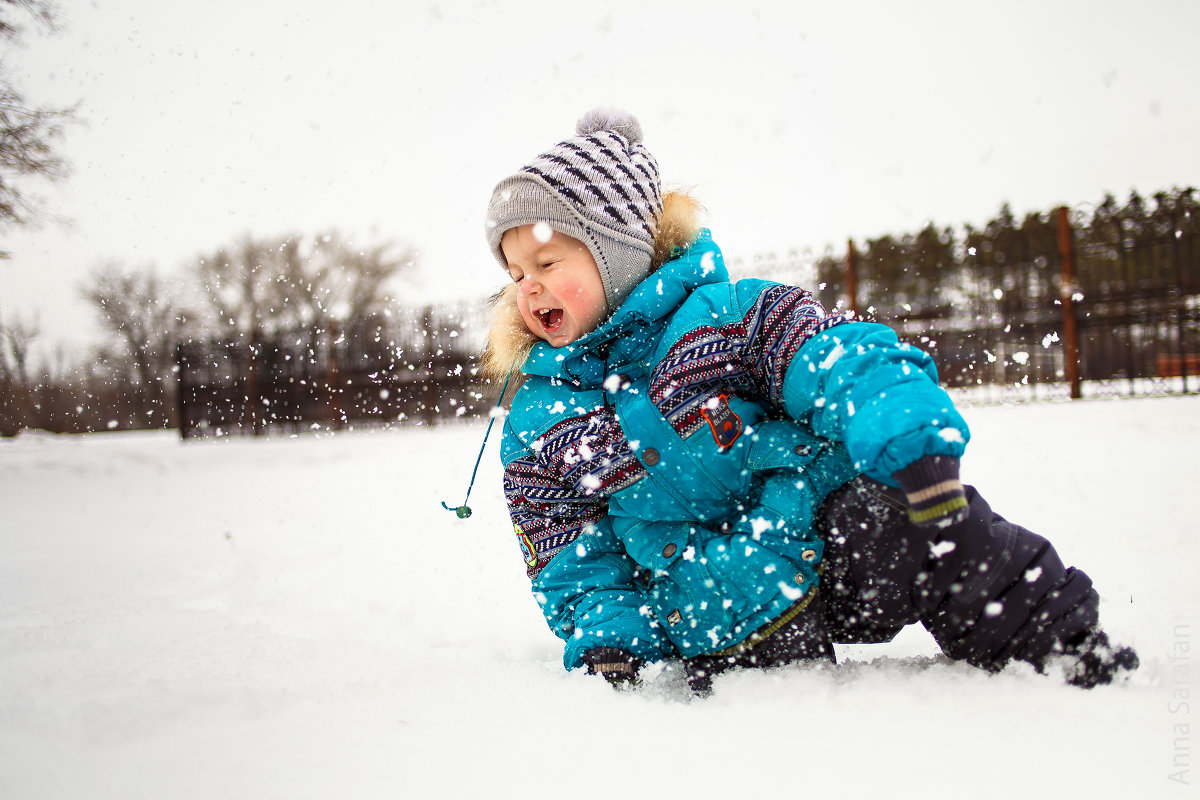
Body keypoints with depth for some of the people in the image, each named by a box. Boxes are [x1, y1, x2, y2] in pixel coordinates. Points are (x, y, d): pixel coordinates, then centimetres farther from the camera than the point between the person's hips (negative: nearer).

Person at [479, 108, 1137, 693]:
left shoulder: (724, 313, -4)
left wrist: (914, 448, -35)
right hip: (726, 624, 2)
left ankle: (1054, 632, -12)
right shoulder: (535, 425, 5)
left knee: (904, 513, -30)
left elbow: (847, 364, -16)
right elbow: (574, 563, 7)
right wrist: (603, 639, -13)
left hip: (832, 544, -1)